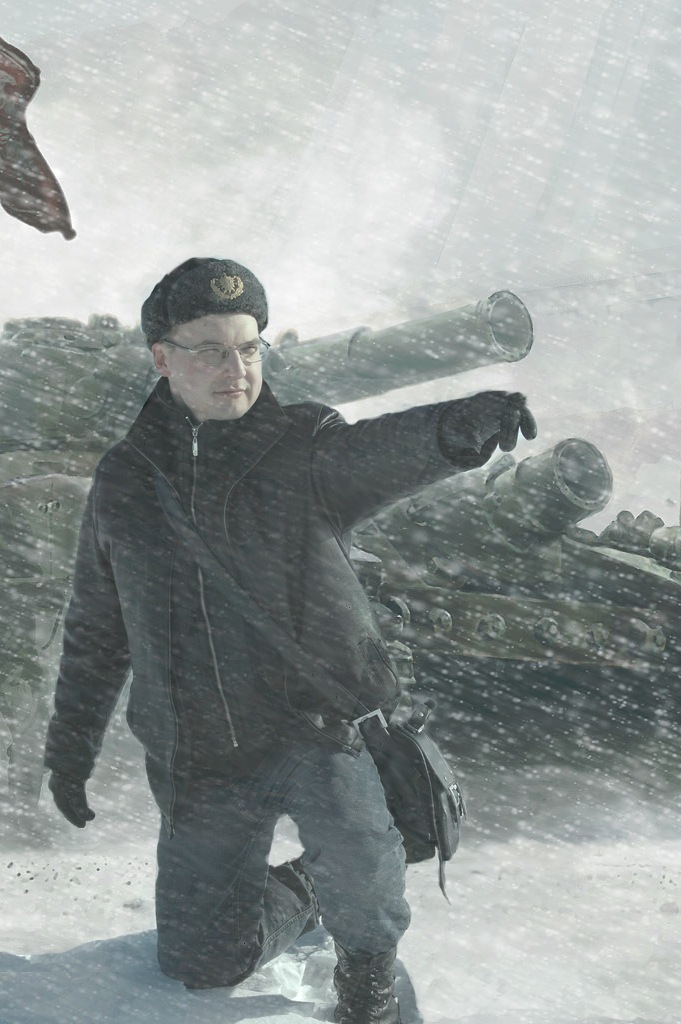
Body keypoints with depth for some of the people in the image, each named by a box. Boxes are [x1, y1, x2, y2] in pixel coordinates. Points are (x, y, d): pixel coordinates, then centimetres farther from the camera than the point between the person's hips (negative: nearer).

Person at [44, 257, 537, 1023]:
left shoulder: (303, 450, -5)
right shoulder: (123, 481, 5)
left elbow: (379, 453, -30)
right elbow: (95, 631, 17)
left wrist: (455, 429, -52)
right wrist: (71, 745, 19)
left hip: (318, 722, -4)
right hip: (199, 768, 4)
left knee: (352, 851, -33)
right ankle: (300, 894, 41)